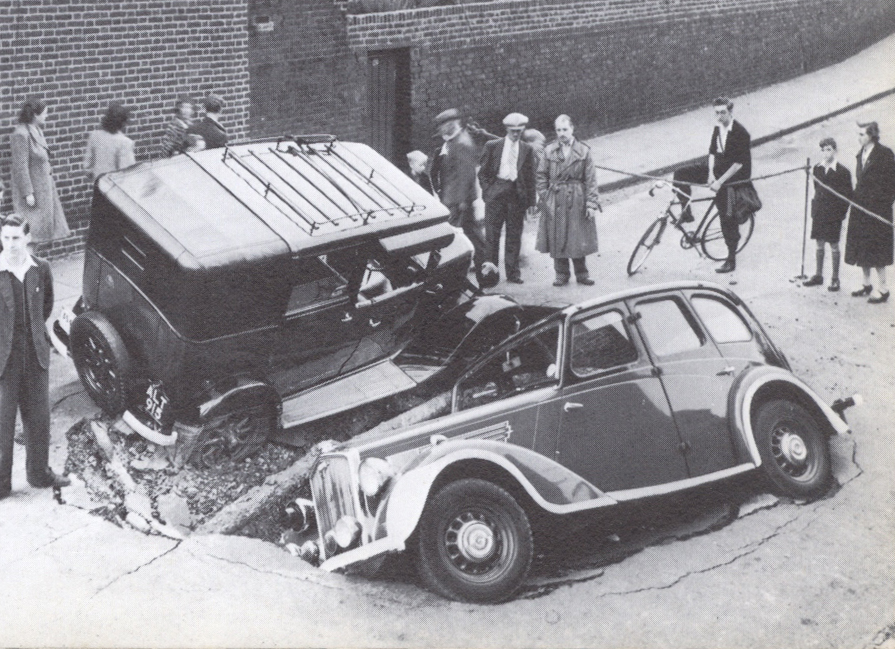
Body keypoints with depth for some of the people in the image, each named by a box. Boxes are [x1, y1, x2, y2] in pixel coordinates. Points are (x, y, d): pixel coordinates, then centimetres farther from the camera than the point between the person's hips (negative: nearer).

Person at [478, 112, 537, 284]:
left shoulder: (527, 150, 8)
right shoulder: (492, 146, 4)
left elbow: (531, 176, 8)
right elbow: (483, 171, 8)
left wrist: (529, 200, 2)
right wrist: (488, 190, -3)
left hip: (517, 194, 1)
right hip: (496, 192, -1)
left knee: (514, 235, 5)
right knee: (492, 233, -1)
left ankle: (513, 273, 12)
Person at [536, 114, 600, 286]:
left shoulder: (583, 151, 0)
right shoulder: (549, 151, 3)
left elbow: (591, 180, -2)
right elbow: (541, 176, 7)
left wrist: (591, 203, -8)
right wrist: (544, 197, -3)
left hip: (577, 200, -1)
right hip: (555, 202, 1)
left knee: (578, 238, 5)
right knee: (557, 239, 3)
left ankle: (581, 273, 18)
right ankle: (561, 274, 14)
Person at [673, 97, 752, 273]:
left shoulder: (740, 133, -20)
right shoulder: (718, 129, 3)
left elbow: (739, 164, -22)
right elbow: (712, 152, 8)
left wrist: (720, 181, -25)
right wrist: (710, 173, -9)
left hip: (736, 175, -7)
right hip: (718, 168, 7)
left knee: (727, 215, -8)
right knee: (681, 174, -4)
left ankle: (731, 260, 0)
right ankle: (686, 212, 7)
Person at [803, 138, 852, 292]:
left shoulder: (843, 172, -10)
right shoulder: (817, 168, 3)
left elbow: (847, 196, -7)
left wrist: (841, 214, -10)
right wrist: (815, 208, 7)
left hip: (834, 215, -4)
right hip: (819, 214, 4)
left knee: (834, 246, 3)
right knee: (819, 244, 12)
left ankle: (835, 279, 13)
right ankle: (818, 276, 24)